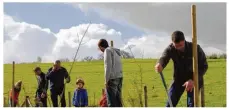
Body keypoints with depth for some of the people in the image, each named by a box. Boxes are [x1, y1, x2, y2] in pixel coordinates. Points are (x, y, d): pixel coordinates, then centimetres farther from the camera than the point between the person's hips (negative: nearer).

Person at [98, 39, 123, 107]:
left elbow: (108, 66, -13)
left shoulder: (107, 51, -4)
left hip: (112, 78, -8)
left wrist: (106, 80, -12)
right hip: (119, 77, 8)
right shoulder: (117, 51, 21)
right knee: (118, 99, 9)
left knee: (111, 101, -7)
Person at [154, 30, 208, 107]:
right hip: (178, 79, 2)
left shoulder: (195, 48, -21)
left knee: (191, 105, -7)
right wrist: (159, 65, -61)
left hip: (194, 80, -2)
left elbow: (204, 66, -18)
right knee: (170, 104, -3)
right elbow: (163, 58, -34)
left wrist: (193, 80, -32)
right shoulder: (170, 49, -17)